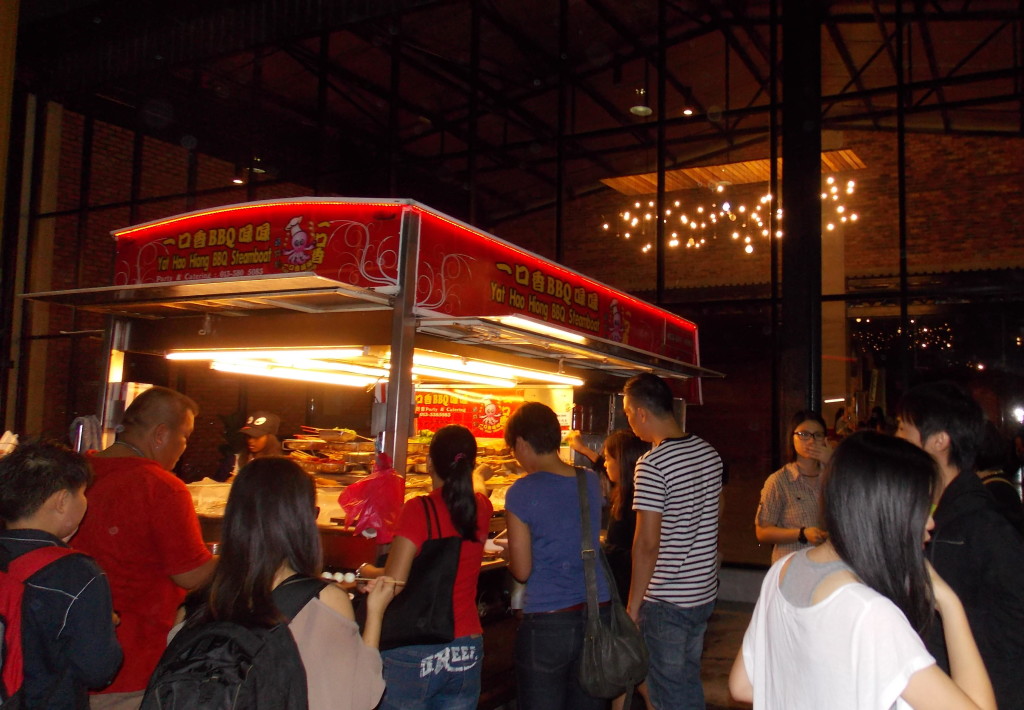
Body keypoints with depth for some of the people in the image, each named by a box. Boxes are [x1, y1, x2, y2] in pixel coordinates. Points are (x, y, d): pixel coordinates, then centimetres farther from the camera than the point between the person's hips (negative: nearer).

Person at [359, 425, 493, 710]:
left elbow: (393, 582, -17)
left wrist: (365, 569, 1)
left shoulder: (418, 509, -15)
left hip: (416, 652, -5)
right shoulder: (481, 509, 1)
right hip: (467, 652, 5)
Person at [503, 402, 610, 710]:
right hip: (597, 614, 6)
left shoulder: (522, 492, -13)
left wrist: (508, 551, 11)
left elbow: (522, 571, -9)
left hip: (547, 623, -5)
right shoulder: (591, 482, 4)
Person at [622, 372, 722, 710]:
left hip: (665, 601, -8)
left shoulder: (652, 465, -21)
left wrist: (633, 604, -12)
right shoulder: (710, 453, 4)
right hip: (705, 592, 8)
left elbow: (647, 543, -21)